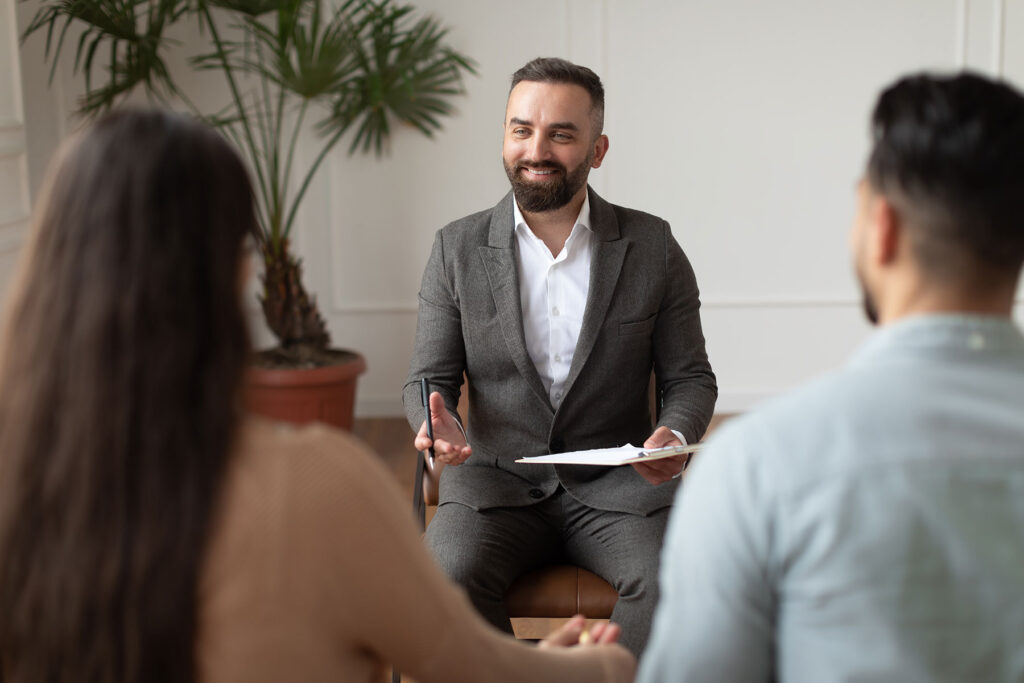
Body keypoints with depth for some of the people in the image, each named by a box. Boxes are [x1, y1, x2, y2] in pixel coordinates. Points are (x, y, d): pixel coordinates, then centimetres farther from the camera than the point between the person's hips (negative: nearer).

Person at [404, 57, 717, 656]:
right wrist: (439, 420, -16)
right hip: (497, 479, 1)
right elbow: (430, 377, 8)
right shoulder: (457, 249, 4)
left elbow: (690, 378, 6)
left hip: (619, 485, 0)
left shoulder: (653, 247, 3)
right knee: (447, 577, -29)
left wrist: (675, 437, -16)